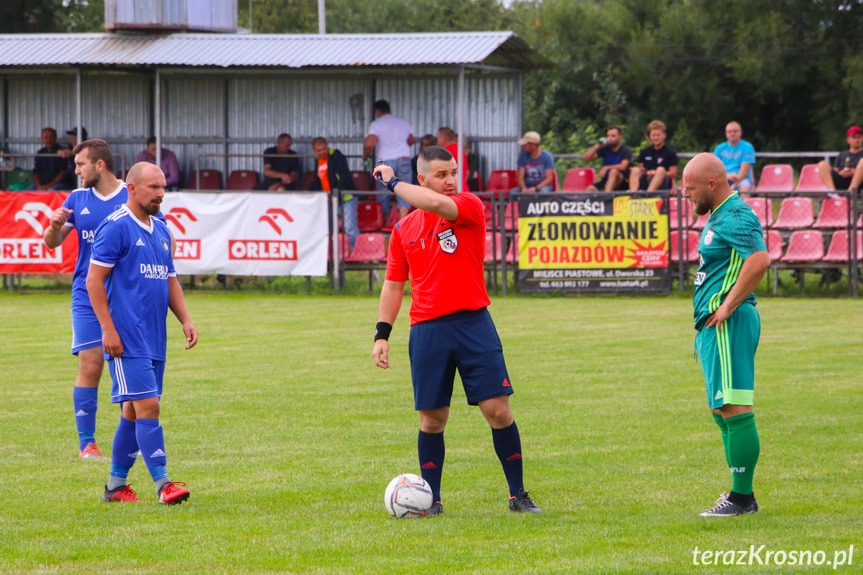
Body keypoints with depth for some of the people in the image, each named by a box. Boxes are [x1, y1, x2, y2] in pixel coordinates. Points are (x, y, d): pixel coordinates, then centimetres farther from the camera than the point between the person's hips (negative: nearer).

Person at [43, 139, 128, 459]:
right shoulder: (77, 200, 10)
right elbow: (52, 243, 13)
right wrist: (54, 225, -9)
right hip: (87, 297, 2)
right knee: (90, 367, -6)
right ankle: (87, 442, -1)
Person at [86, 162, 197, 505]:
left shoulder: (161, 231, 16)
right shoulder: (115, 228, -9)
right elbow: (93, 280, -11)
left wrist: (185, 320, 12)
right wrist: (108, 330, -16)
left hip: (154, 339, 8)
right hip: (127, 339, -8)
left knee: (133, 411, 11)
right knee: (147, 406, -12)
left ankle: (116, 485, 18)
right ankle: (162, 483, -13)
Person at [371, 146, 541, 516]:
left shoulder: (470, 208, -1)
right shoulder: (404, 230, 10)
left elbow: (438, 204, -22)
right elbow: (393, 284, 15)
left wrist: (393, 183, -9)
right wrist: (382, 334, 5)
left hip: (473, 323, -2)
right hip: (427, 330, 2)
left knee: (498, 410, -5)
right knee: (432, 419, 3)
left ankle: (517, 495, 5)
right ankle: (431, 499, 14)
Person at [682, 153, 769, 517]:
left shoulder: (735, 217, -14)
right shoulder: (719, 217, 19)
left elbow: (759, 261, -28)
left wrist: (727, 307, -23)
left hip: (727, 324, -12)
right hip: (714, 326, 12)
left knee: (734, 408, -10)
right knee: (721, 409, 15)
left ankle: (742, 498, -10)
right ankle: (741, 493, 20)